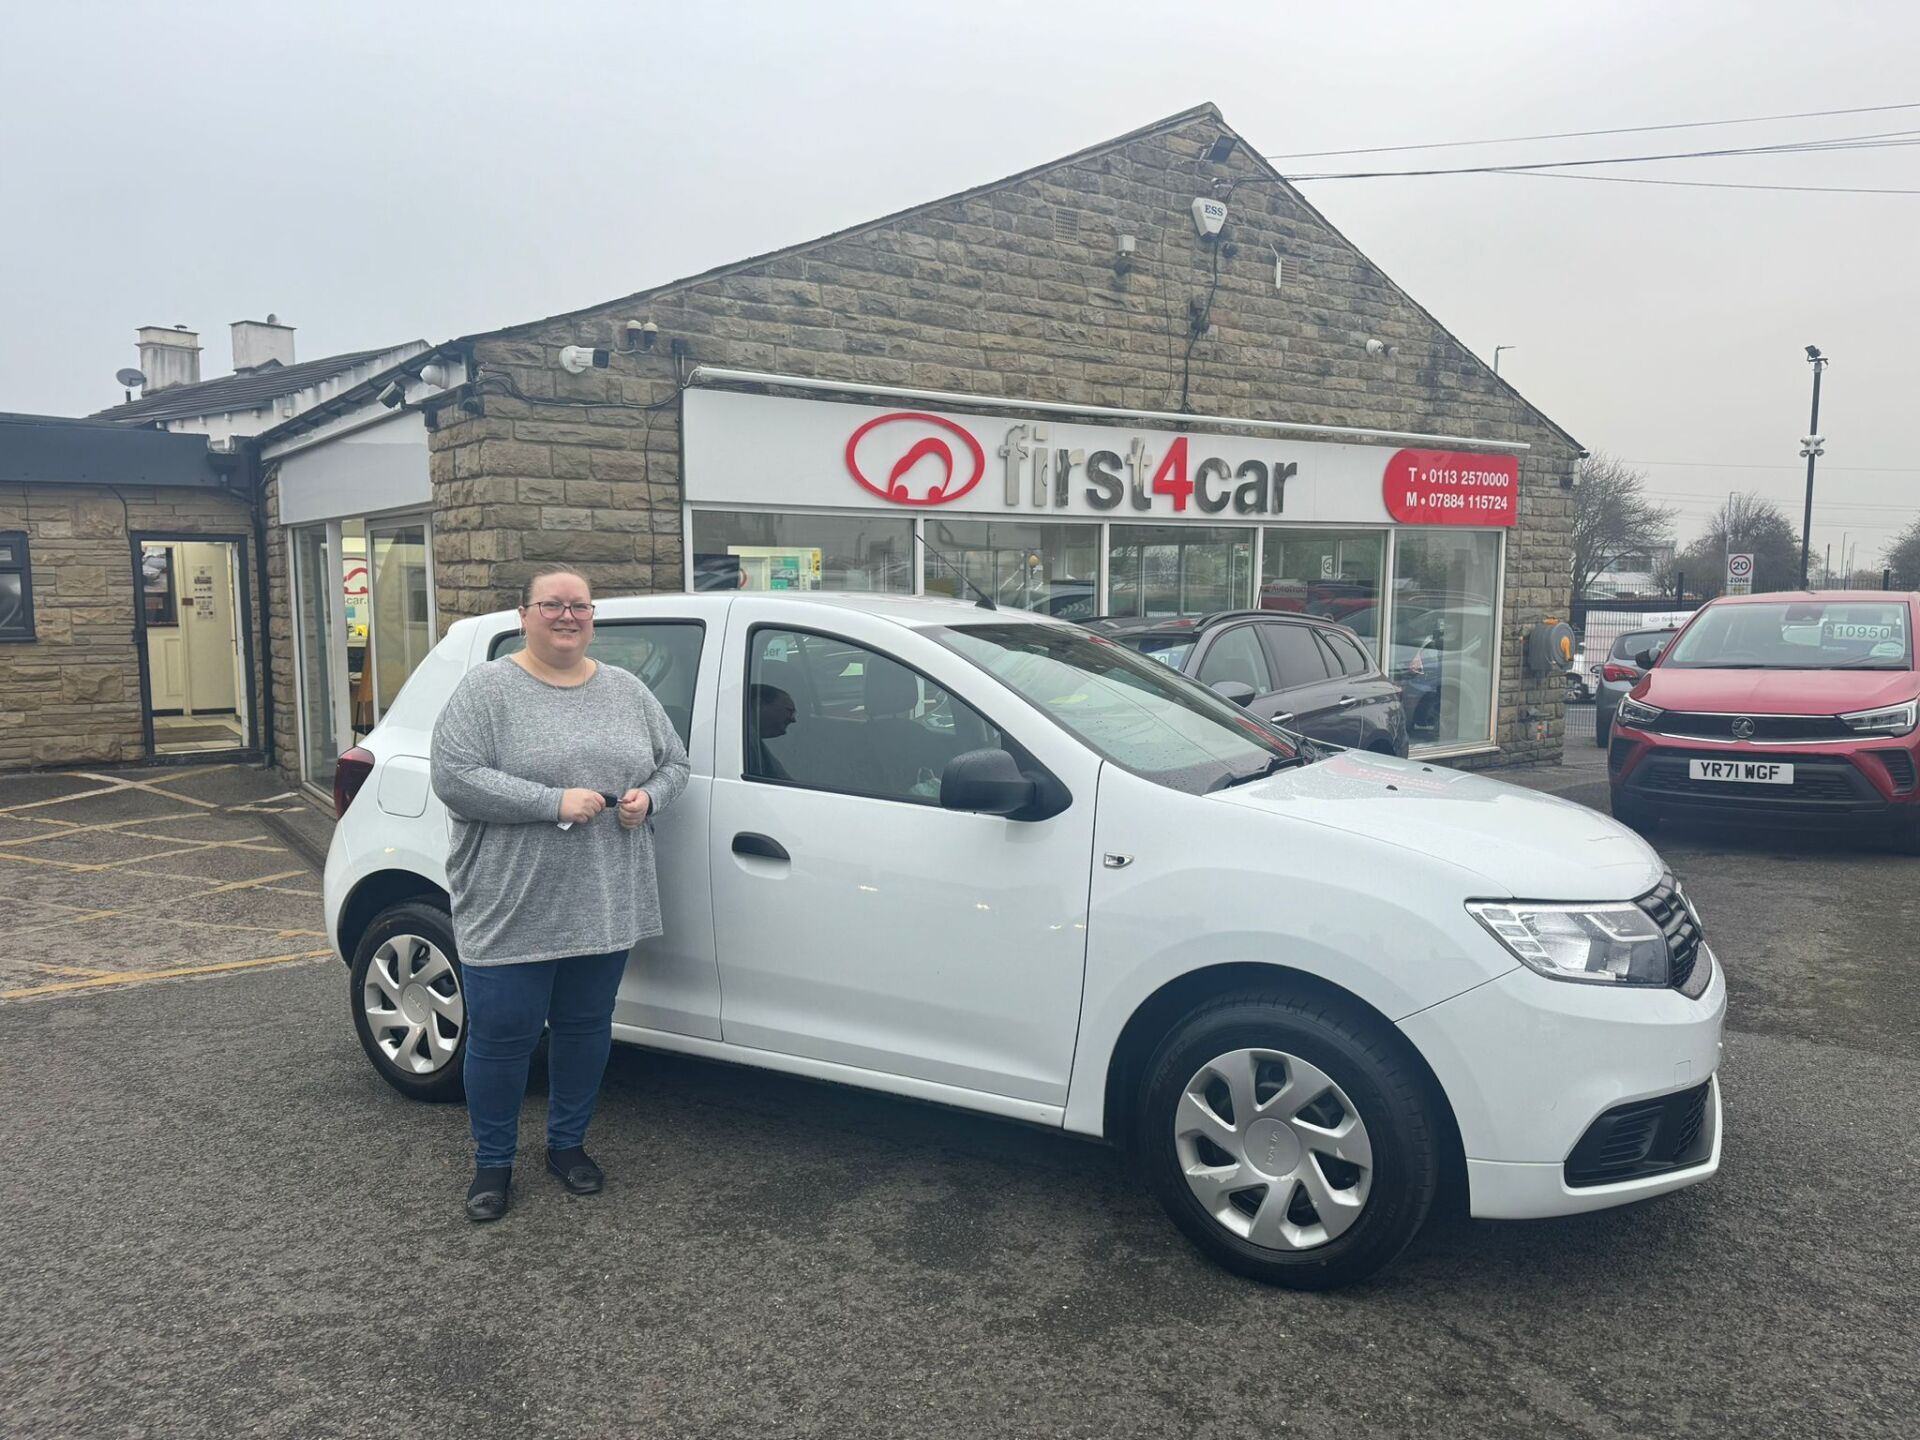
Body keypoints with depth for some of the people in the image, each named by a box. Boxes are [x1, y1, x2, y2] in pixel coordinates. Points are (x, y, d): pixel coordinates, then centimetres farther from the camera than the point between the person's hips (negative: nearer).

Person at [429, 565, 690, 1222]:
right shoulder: (487, 688, -7)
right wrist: (555, 802, -21)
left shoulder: (628, 690, 8)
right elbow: (453, 778, -16)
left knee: (585, 1028, 15)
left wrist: (649, 797, -8)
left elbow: (675, 762, 14)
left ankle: (568, 1144, 35)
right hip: (512, 911, -4)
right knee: (501, 1037, 5)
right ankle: (493, 1162, 26)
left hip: (606, 908, 4)